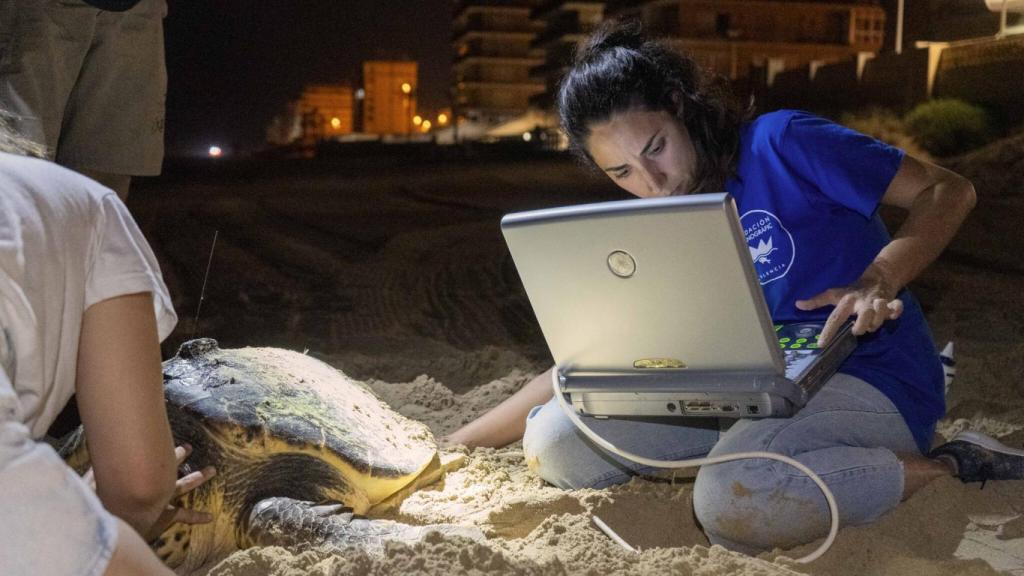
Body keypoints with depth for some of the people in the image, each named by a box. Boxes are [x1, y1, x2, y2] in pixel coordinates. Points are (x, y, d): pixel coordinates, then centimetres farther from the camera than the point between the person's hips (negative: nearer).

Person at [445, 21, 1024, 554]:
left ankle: (954, 467, -14)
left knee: (734, 504, -38)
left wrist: (877, 280, -25)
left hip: (869, 382, -5)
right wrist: (453, 448, 0)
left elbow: (949, 191, -5)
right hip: (745, 395, 6)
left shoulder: (780, 144, -7)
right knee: (555, 444, -10)